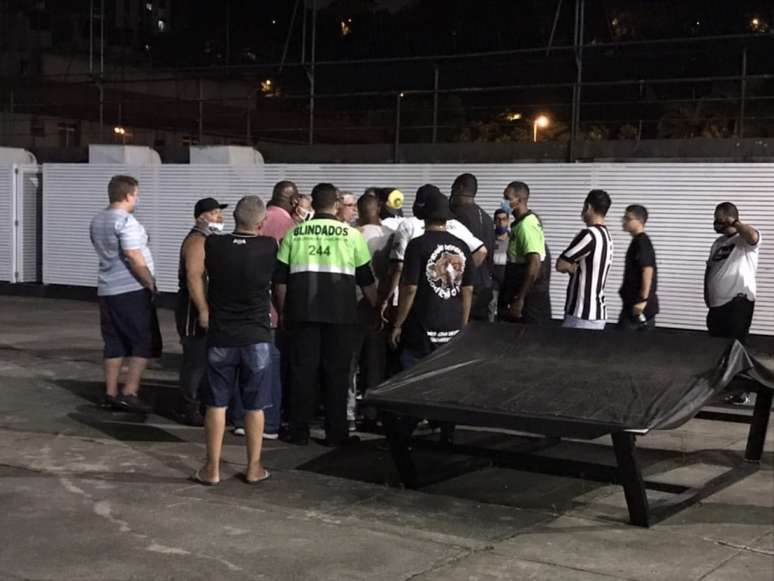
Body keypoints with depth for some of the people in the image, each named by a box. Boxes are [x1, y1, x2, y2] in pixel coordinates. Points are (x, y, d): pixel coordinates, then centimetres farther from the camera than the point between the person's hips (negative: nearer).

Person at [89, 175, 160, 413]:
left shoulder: (97, 221, 13)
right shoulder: (126, 221, -16)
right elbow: (133, 256, -23)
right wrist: (151, 283, -14)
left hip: (107, 290, 9)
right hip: (132, 290, -9)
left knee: (114, 344, 13)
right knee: (145, 343, -2)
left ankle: (110, 394, 14)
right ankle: (129, 393, -7)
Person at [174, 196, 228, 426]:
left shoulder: (209, 240, 18)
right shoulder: (197, 240, -15)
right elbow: (194, 277, -25)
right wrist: (203, 311, -29)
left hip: (206, 307, 10)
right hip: (195, 309, -10)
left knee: (205, 358, 15)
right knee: (196, 359, -7)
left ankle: (200, 403, 24)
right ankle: (189, 410, -1)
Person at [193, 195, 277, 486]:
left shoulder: (214, 245, -7)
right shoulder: (269, 247, -11)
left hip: (220, 337, 1)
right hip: (256, 339, -1)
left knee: (217, 404, 9)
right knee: (254, 406, 8)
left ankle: (212, 468, 12)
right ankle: (253, 468, 16)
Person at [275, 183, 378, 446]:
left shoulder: (294, 233, 5)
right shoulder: (352, 234, 3)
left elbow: (281, 278, 7)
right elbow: (366, 280, 7)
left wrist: (282, 312, 17)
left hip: (302, 311, 1)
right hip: (340, 313, -1)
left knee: (302, 369, 7)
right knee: (336, 371, 6)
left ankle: (299, 430, 9)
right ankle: (335, 432, 10)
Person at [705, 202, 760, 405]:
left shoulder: (745, 240, -8)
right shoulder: (719, 242, 18)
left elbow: (753, 236, -34)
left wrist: (734, 223, -21)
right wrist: (707, 298, 19)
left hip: (739, 303, -8)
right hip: (717, 304, 8)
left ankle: (741, 390, 0)